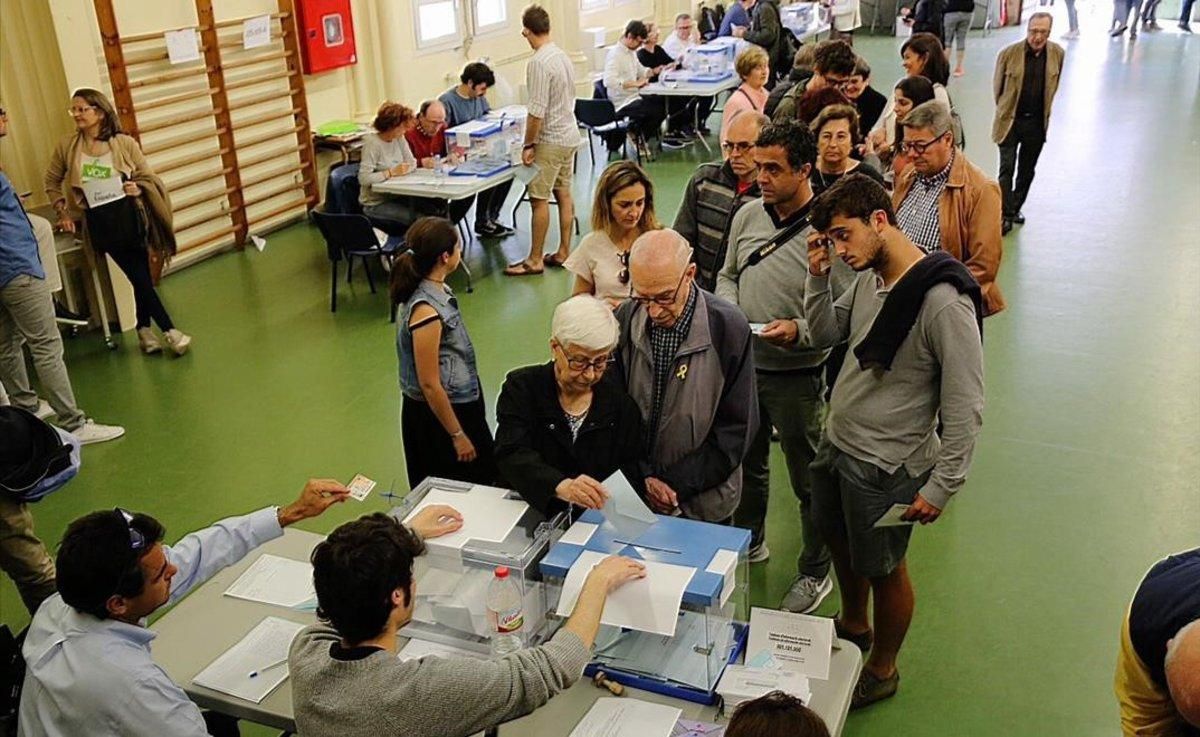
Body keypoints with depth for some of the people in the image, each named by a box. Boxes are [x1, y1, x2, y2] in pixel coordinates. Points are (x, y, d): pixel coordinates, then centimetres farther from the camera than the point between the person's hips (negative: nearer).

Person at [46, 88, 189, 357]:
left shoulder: (124, 143, -1)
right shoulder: (66, 147, 2)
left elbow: (148, 177, 4)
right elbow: (52, 183, 14)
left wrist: (138, 188, -16)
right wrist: (63, 212, 5)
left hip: (130, 216, 0)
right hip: (101, 222, 0)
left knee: (140, 276, 5)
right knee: (140, 278, -2)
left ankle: (144, 329, 26)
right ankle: (169, 330, 7)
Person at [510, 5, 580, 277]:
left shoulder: (538, 63, -20)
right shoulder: (564, 56, 7)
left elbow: (537, 111, -23)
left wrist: (528, 145, -15)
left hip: (550, 140, -9)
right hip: (570, 134, 9)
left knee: (539, 200, -2)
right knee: (564, 194, 14)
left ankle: (535, 260, 4)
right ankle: (563, 252, 21)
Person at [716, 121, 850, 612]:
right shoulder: (748, 215, 0)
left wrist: (800, 331, -30)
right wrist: (729, 311, -5)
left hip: (797, 377, -6)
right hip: (743, 366, 6)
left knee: (809, 482, 11)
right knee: (747, 463, 25)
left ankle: (816, 572, 31)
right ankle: (749, 541, 49)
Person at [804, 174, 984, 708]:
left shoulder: (944, 302, -26)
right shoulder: (867, 278, -2)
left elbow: (964, 407, -21)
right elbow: (826, 333, 12)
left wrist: (941, 486, -18)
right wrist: (817, 275, -3)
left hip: (885, 468, -8)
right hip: (836, 444, 8)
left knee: (882, 568, 13)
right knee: (838, 542, 26)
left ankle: (881, 671, 39)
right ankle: (852, 627, 55)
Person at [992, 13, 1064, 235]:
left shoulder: (1057, 54, -5)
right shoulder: (1009, 54, -13)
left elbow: (1054, 86, 11)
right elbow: (997, 87, 1)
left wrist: (1044, 110, 15)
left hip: (1037, 122, 3)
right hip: (1010, 120, -3)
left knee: (1027, 170, 13)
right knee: (1007, 168, -7)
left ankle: (1016, 207, 30)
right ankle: (1006, 215, -2)